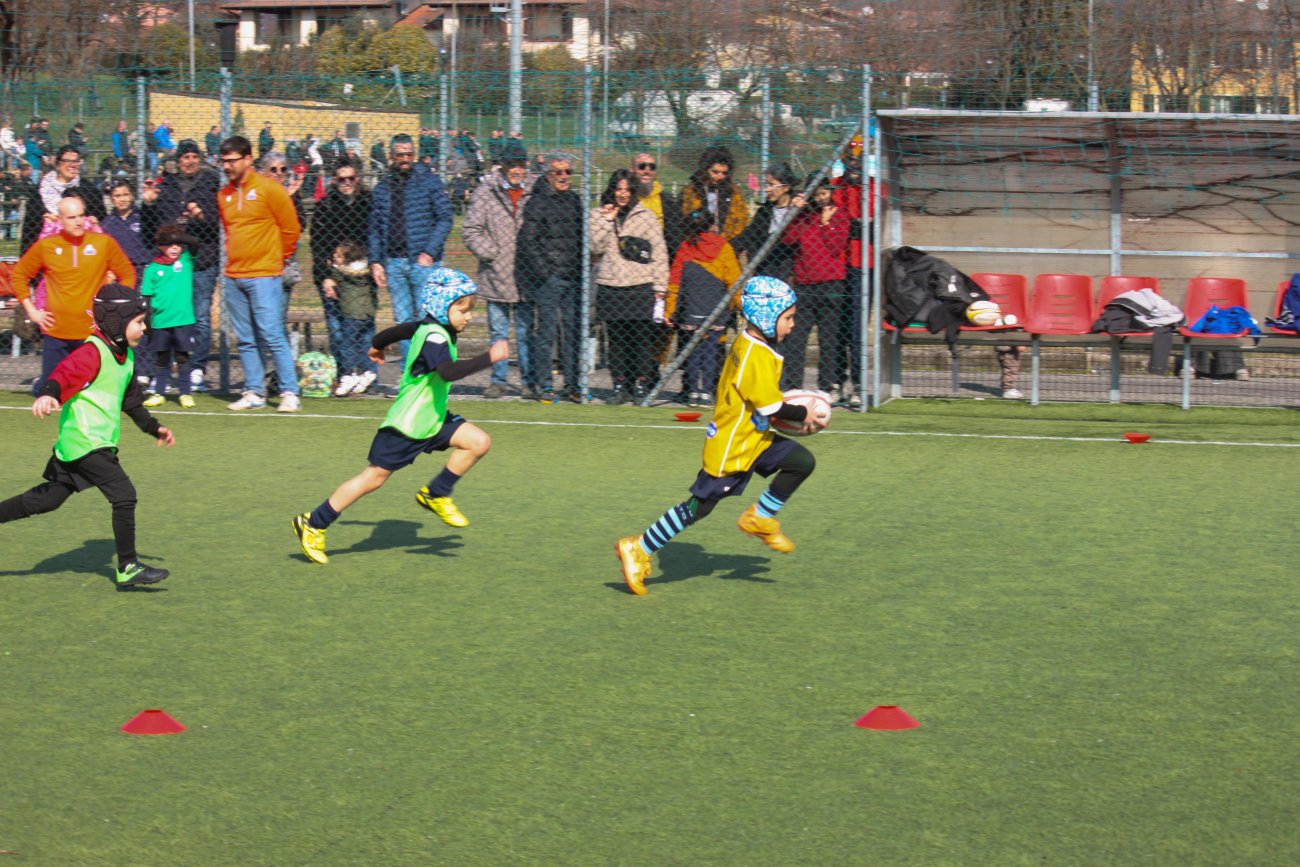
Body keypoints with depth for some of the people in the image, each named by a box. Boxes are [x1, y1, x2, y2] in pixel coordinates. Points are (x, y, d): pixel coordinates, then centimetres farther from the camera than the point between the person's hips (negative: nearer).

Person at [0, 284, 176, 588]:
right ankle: (128, 568, -2)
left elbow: (132, 401, 27)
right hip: (85, 443, -10)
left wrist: (154, 428, 29)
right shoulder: (93, 352, -15)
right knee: (123, 495, -10)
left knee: (46, 500, 13)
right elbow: (64, 374, -31)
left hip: (100, 442, 10)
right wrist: (48, 394, -50)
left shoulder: (124, 356, 14)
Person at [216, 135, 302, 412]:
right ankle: (253, 392, 12)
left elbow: (291, 228, -1)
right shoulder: (224, 194, 12)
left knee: (273, 335, -10)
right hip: (234, 276, 6)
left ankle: (290, 393, -8)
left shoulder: (268, 189, -6)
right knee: (245, 340, 7)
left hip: (264, 275, -6)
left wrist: (278, 258, 7)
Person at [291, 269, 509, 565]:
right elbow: (449, 372, -43)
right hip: (406, 425, -9)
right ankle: (313, 524, 7)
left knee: (479, 442, -3)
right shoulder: (434, 338, -25)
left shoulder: (426, 327, 6)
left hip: (432, 419, 9)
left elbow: (399, 330, 26)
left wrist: (377, 344, 46)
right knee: (374, 477, -3)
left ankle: (436, 495, 11)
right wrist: (489, 357, -43)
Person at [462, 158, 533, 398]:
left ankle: (529, 381, 10)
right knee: (498, 331, 7)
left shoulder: (533, 194, 4)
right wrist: (490, 254, -8)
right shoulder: (485, 193, 0)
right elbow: (471, 229, -1)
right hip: (495, 276, 0)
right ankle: (498, 380, 14)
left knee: (526, 331, 4)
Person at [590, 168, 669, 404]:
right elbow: (595, 247, 0)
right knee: (616, 340, 4)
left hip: (641, 287, -2)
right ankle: (619, 386, 11)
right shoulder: (599, 216, 11)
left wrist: (659, 287, 0)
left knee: (643, 339, -3)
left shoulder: (645, 216, 5)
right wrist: (606, 221, -7)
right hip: (610, 288, 2)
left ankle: (642, 385, 4)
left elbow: (659, 253, 5)